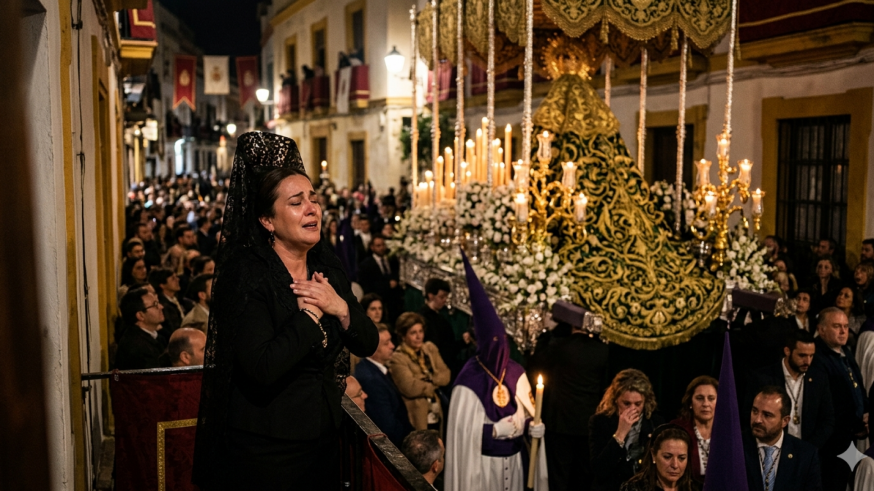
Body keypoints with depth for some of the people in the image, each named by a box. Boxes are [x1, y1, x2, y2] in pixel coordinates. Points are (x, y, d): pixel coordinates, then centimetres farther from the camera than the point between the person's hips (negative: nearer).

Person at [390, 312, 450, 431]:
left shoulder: (430, 348, 7)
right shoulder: (397, 358, -14)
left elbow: (445, 375, 3)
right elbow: (410, 388, -23)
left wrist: (430, 380, -16)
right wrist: (434, 384, -8)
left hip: (437, 416, 7)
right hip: (417, 419, -6)